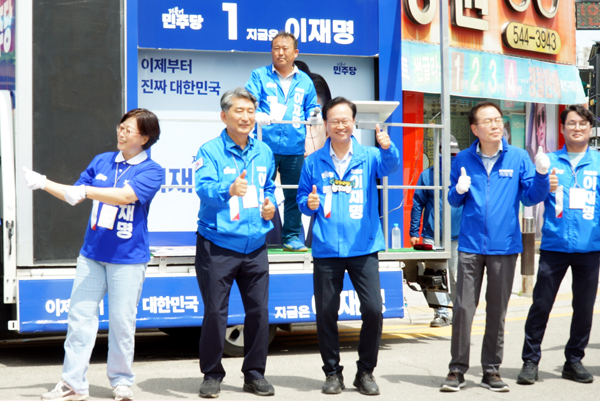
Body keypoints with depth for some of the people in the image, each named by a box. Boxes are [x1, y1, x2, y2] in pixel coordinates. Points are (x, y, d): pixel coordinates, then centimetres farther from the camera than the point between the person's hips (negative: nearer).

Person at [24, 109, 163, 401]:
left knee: (122, 322, 1)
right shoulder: (102, 162, 11)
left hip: (128, 258, -4)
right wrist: (44, 184, 6)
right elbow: (75, 195, 16)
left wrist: (85, 191, -28)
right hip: (92, 254, 5)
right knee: (80, 315, 1)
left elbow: (126, 195, -22)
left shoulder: (151, 170, -5)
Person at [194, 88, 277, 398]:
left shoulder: (263, 152, 9)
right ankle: (212, 375, 14)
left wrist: (270, 205, 2)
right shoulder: (210, 151, -8)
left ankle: (255, 374, 20)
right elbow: (204, 187, -25)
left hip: (254, 247, 5)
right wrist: (229, 190, -44)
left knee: (259, 311, 6)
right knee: (215, 312, 0)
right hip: (217, 246, -5)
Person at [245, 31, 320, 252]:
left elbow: (312, 107, 19)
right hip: (266, 146, -3)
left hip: (294, 148, 3)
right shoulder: (259, 76, 7)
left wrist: (314, 116, -6)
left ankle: (292, 237, 16)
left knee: (294, 194, 6)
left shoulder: (305, 81, 17)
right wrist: (258, 116, -26)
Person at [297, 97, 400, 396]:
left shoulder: (369, 157, 4)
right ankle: (332, 372, 20)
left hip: (363, 248, -1)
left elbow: (389, 166, -17)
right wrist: (309, 204, -12)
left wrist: (387, 148, -38)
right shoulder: (314, 162, 6)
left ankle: (365, 371, 12)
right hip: (326, 250, 1)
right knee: (326, 313, 4)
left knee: (373, 310, -6)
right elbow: (302, 199, 11)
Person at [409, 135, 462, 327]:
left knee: (457, 277, 3)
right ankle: (441, 313, 7)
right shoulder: (428, 175, 7)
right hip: (432, 237, 1)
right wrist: (414, 233, 1)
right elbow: (417, 205, 7)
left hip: (458, 237, -1)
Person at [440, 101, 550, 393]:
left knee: (497, 311, 8)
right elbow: (454, 201, 11)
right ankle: (457, 369, 8)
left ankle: (491, 369, 19)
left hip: (505, 247, 0)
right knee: (463, 308, -2)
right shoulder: (464, 160, 4)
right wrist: (458, 191, -11)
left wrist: (541, 174, -17)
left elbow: (532, 197, 0)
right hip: (471, 245, 0)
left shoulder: (518, 159, 2)